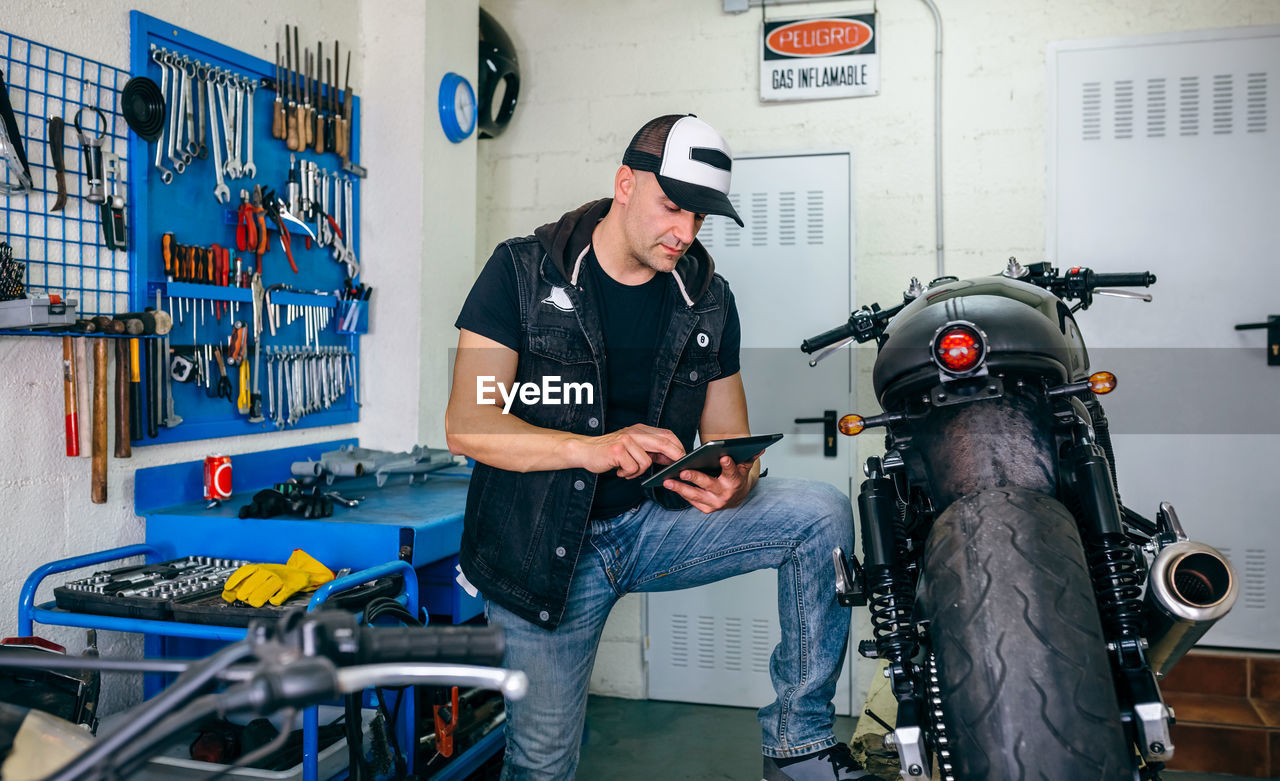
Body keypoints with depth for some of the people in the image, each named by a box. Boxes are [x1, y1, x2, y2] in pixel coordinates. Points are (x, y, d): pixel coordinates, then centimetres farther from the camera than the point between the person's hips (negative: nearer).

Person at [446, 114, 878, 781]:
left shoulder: (707, 299, 4)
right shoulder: (523, 270, -8)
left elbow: (730, 439, 6)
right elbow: (466, 424, -16)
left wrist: (733, 481, -20)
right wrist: (593, 448, -31)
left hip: (655, 521, 3)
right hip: (544, 546, -3)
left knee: (821, 513, -16)